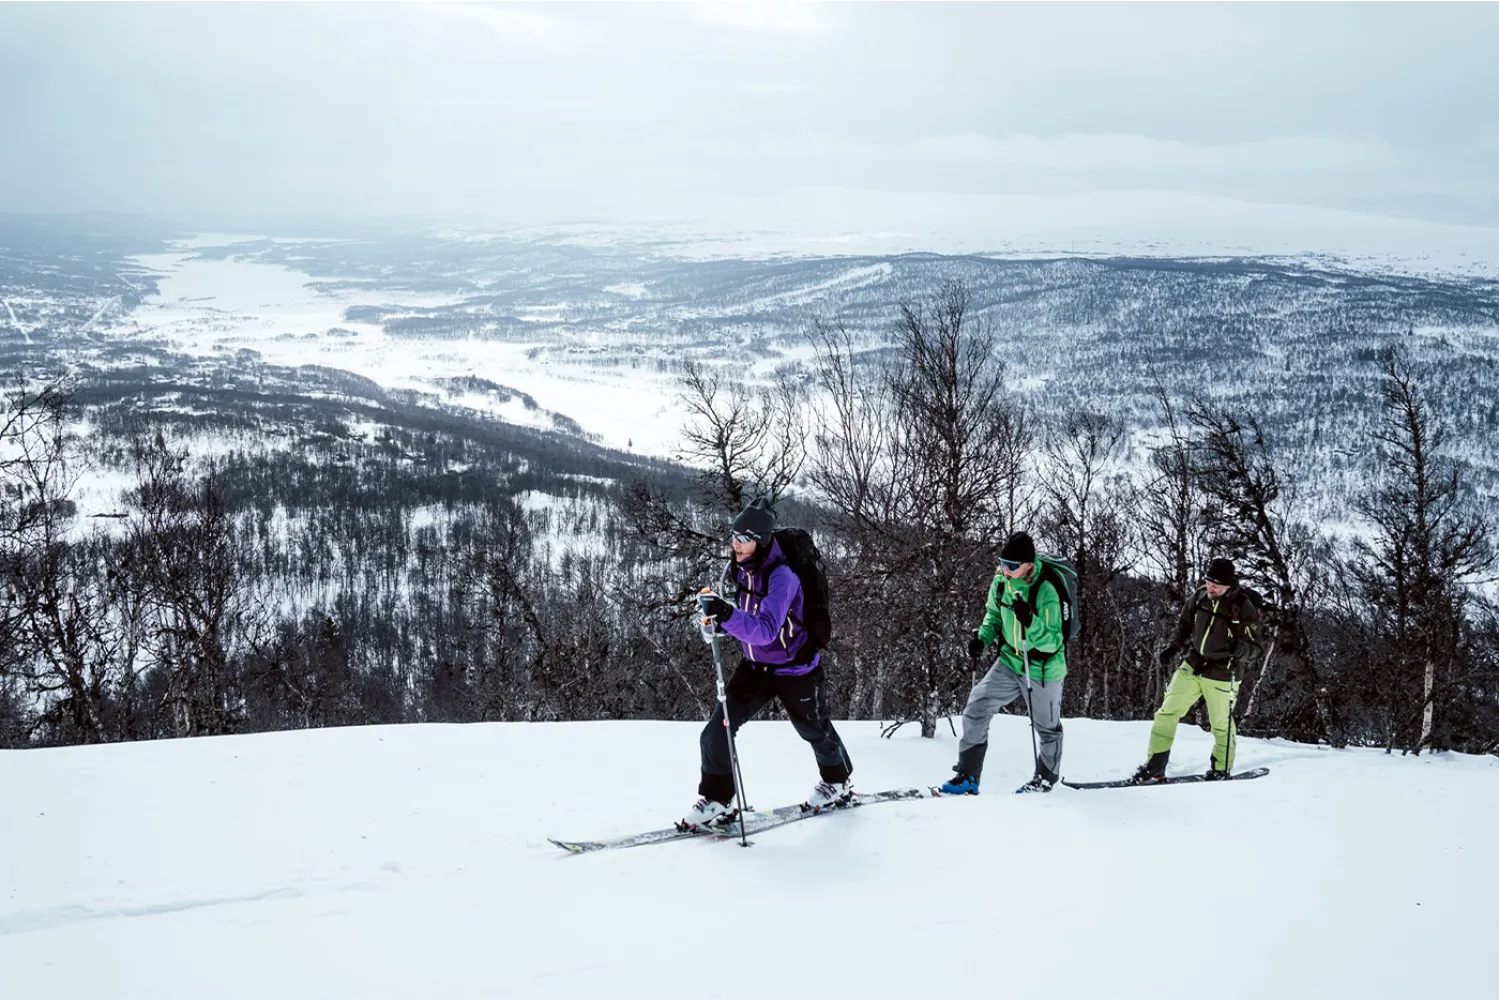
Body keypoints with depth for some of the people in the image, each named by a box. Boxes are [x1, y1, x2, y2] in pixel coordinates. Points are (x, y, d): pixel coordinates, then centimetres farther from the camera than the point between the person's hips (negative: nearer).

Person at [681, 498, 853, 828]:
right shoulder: (742, 568, -7)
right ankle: (717, 801, 3)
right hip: (756, 665, 6)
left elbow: (767, 630, -45)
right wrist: (719, 613, 3)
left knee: (814, 730, 20)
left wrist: (728, 615, -58)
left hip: (794, 669, -6)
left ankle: (838, 782, 47)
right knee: (716, 733, -8)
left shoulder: (781, 576, -31)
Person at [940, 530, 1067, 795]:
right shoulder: (1000, 582, -8)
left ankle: (1045, 778, 37)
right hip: (1010, 662, 5)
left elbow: (1053, 643, -26)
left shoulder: (1045, 592, -27)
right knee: (976, 709, -5)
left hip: (1042, 669, -5)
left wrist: (1030, 622, -42)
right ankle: (967, 776, 2)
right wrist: (982, 638, -6)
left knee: (1047, 727, 13)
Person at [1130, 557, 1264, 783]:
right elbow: (1184, 625, 14)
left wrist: (1241, 648, -30)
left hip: (1221, 674, -4)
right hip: (1192, 665, 4)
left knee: (1221, 723, 7)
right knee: (1167, 712, -2)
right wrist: (1173, 647, 1)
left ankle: (1222, 769, 30)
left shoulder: (1244, 607, -14)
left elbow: (1255, 645, -8)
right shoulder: (1199, 597, -3)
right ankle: (1154, 767, 5)